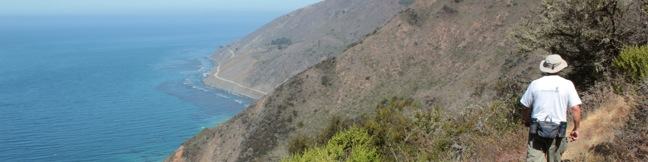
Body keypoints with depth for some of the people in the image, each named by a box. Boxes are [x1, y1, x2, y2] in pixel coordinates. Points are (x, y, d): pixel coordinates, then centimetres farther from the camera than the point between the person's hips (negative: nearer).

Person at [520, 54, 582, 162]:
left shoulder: (535, 84, 0)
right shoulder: (567, 84, -2)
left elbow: (526, 109, 5)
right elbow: (576, 109, -7)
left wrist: (528, 123, 23)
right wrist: (576, 129, 4)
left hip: (537, 131, 0)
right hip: (557, 133, 0)